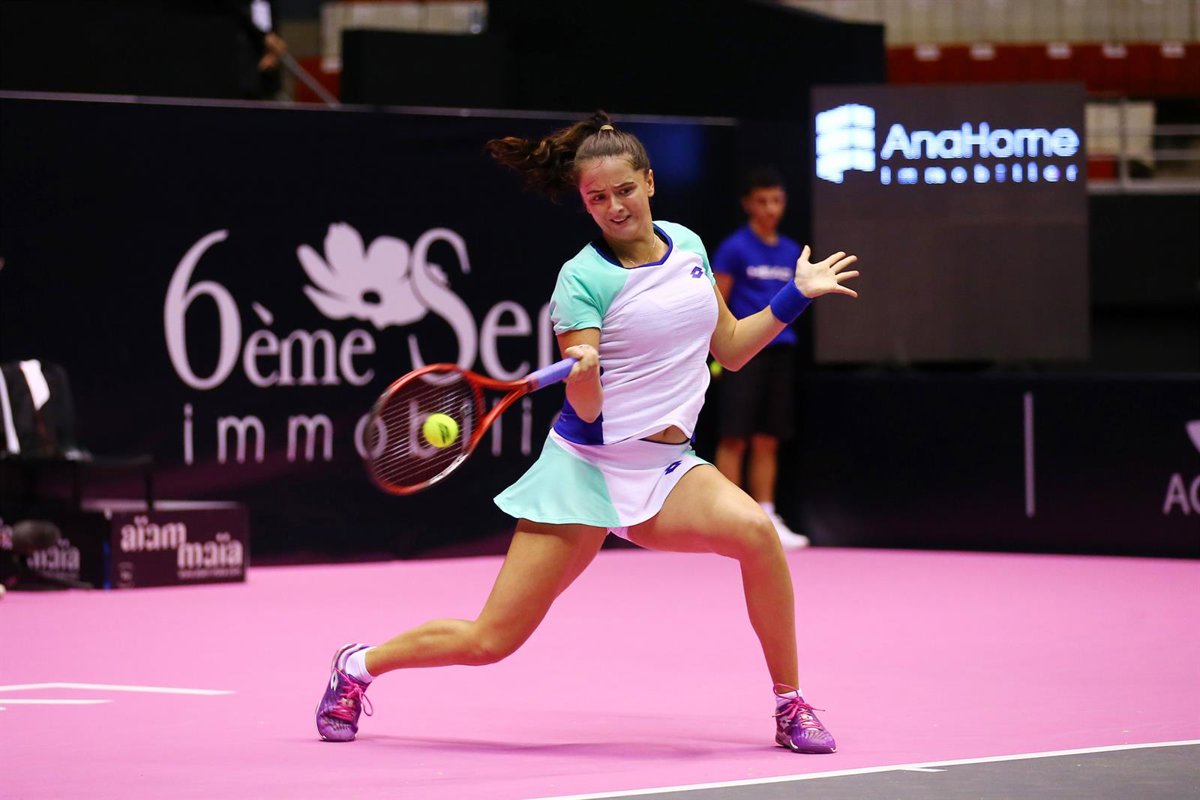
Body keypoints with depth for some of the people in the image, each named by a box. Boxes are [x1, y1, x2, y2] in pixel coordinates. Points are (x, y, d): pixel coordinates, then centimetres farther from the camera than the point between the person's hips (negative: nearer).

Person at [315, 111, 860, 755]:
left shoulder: (688, 245, 8)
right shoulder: (583, 278, -10)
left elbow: (729, 349, 19)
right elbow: (587, 409, -15)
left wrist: (796, 297, 13)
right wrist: (584, 376, -35)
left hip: (665, 469, 4)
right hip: (588, 464, -4)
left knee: (755, 530, -28)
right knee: (491, 641, -5)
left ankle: (791, 707, -13)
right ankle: (360, 666, 21)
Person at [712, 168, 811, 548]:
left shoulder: (790, 251, 13)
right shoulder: (735, 248, -4)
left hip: (780, 352, 6)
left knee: (767, 441, 8)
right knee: (735, 438, -5)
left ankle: (766, 519, 11)